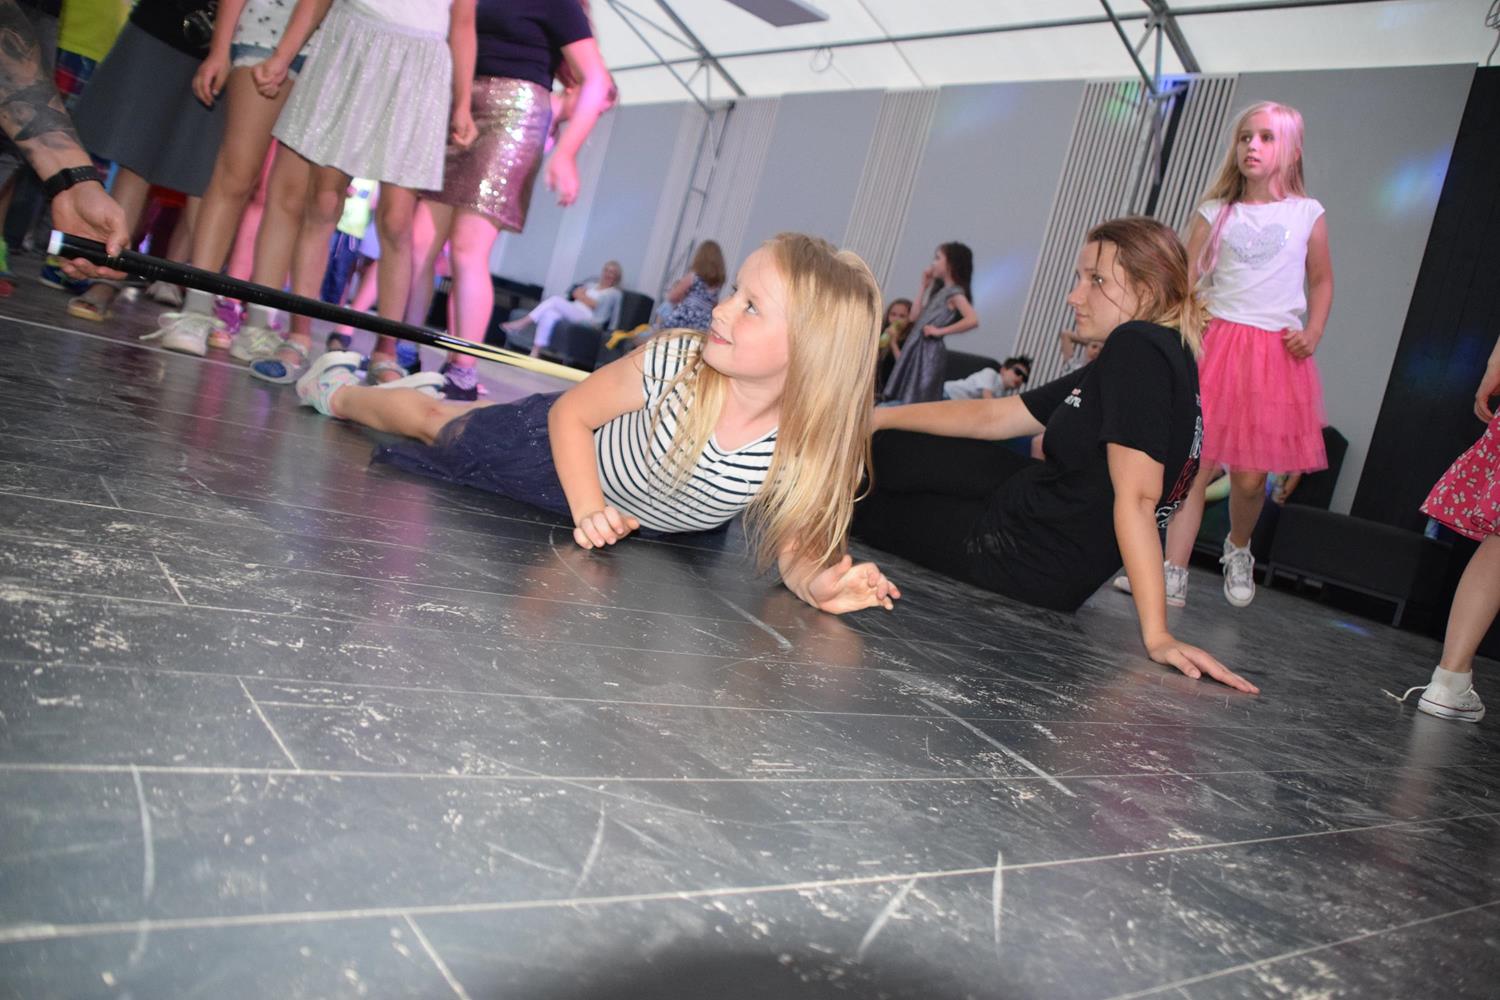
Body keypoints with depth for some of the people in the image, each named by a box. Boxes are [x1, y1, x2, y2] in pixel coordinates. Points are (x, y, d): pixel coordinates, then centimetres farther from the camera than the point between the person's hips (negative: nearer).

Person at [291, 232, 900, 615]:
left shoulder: (809, 448, -33)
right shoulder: (675, 362, -36)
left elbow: (796, 544, -21)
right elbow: (570, 413, -21)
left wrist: (817, 583, -43)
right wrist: (588, 508, -32)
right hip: (563, 459, -2)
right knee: (438, 423, 22)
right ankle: (341, 392, 54)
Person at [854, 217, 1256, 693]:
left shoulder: (1138, 346, -22)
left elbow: (1135, 497, -29)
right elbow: (990, 417, 9)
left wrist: (1156, 635, -31)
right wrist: (877, 416, 7)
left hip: (1030, 559, -8)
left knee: (861, 510, 12)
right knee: (879, 449, 13)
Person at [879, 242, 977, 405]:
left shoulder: (955, 293, -8)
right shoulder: (939, 290, 18)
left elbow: (973, 320, -24)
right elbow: (915, 317, 14)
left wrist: (941, 331, -17)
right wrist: (924, 285, 16)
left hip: (930, 352, -9)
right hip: (916, 349, 9)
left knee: (918, 402, -9)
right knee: (902, 399, 8)